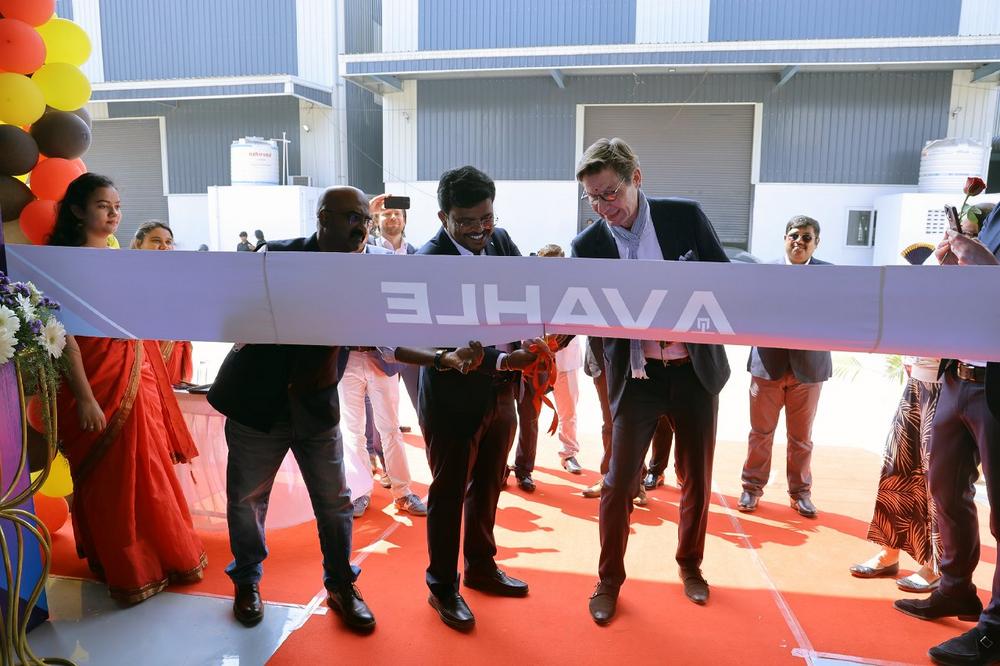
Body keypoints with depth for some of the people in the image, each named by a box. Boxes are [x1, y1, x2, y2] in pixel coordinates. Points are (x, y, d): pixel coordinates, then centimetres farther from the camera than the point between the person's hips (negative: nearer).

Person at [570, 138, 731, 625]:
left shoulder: (685, 215, -5)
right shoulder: (588, 245, -6)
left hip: (696, 369, 1)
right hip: (636, 377, -1)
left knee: (696, 478, 15)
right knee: (619, 482, 1)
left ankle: (690, 564, 40)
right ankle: (609, 579, 23)